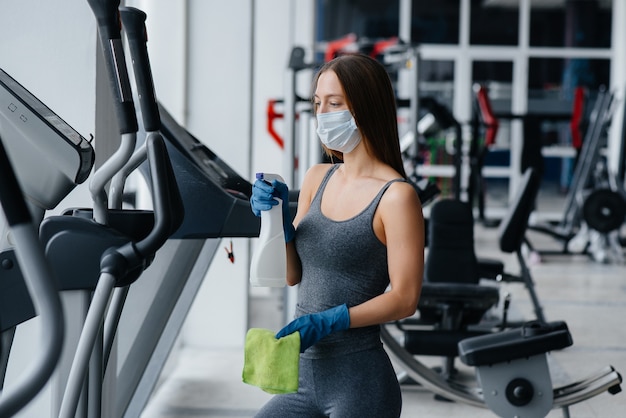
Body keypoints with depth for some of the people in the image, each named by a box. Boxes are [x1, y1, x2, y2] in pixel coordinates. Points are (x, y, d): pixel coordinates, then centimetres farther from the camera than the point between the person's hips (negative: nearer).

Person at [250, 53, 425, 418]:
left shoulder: (396, 196, -12)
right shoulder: (317, 179, 8)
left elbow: (405, 298, -14)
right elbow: (293, 275, 12)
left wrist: (329, 321, -22)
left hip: (360, 383, -6)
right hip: (308, 377, 7)